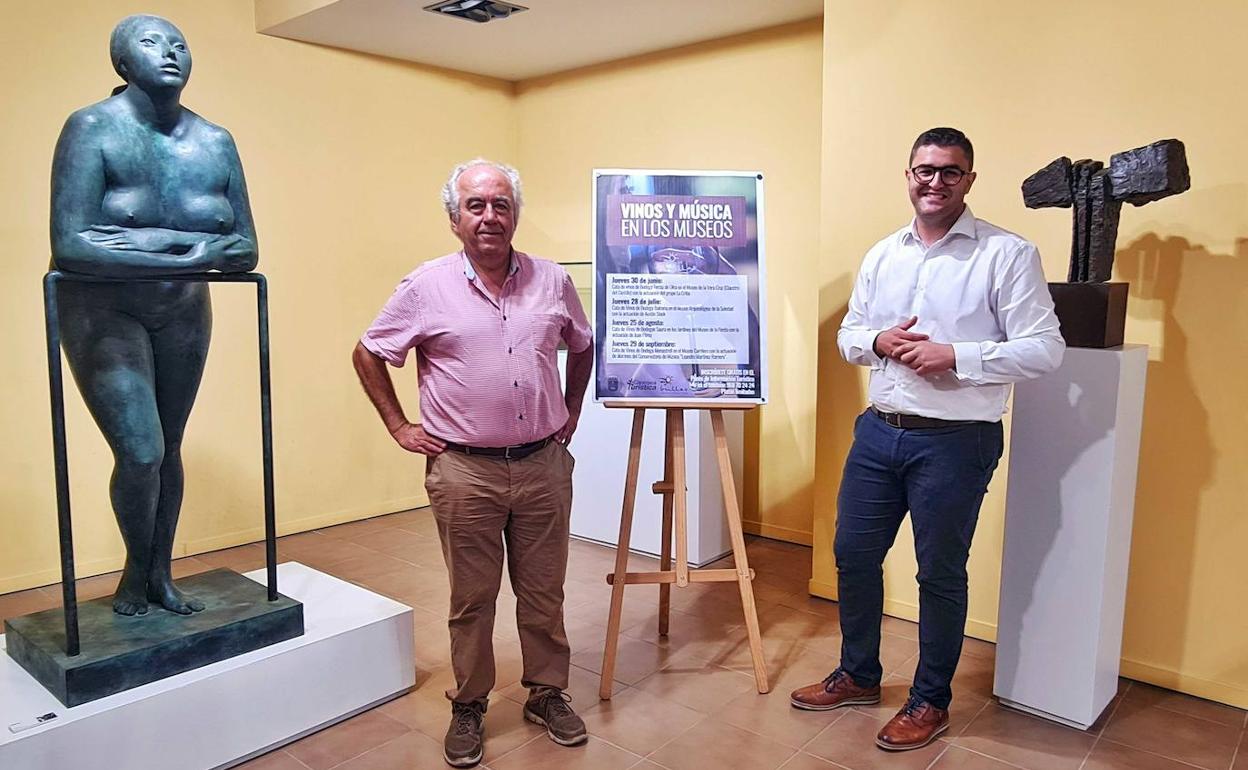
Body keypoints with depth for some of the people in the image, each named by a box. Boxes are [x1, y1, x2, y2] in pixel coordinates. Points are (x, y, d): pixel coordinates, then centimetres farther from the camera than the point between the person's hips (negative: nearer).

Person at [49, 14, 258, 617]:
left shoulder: (216, 143, -3)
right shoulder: (94, 128, -16)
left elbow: (246, 250, -6)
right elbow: (69, 245, -28)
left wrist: (162, 239, -25)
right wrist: (195, 253, -30)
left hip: (182, 312, 4)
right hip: (102, 311, -4)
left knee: (169, 447, 11)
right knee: (140, 452, -11)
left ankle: (161, 574, 28)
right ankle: (135, 572, 17)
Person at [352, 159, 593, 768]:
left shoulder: (552, 280, 4)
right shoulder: (426, 287, -4)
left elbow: (582, 347, 20)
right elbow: (368, 355, 6)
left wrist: (571, 413, 15)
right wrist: (400, 427, 3)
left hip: (543, 464, 2)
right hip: (464, 471, -2)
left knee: (544, 593, 14)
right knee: (471, 598, 11)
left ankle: (547, 694, 33)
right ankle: (468, 707, 29)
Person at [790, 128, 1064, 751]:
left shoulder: (1007, 254, -7)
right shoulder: (882, 255, 10)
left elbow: (1044, 349, -10)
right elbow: (847, 334, 15)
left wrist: (956, 356, -20)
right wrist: (877, 341, -8)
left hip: (955, 441, -5)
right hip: (879, 431, 6)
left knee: (940, 573, 8)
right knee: (853, 554, 14)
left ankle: (930, 701, 29)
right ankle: (858, 675, 36)